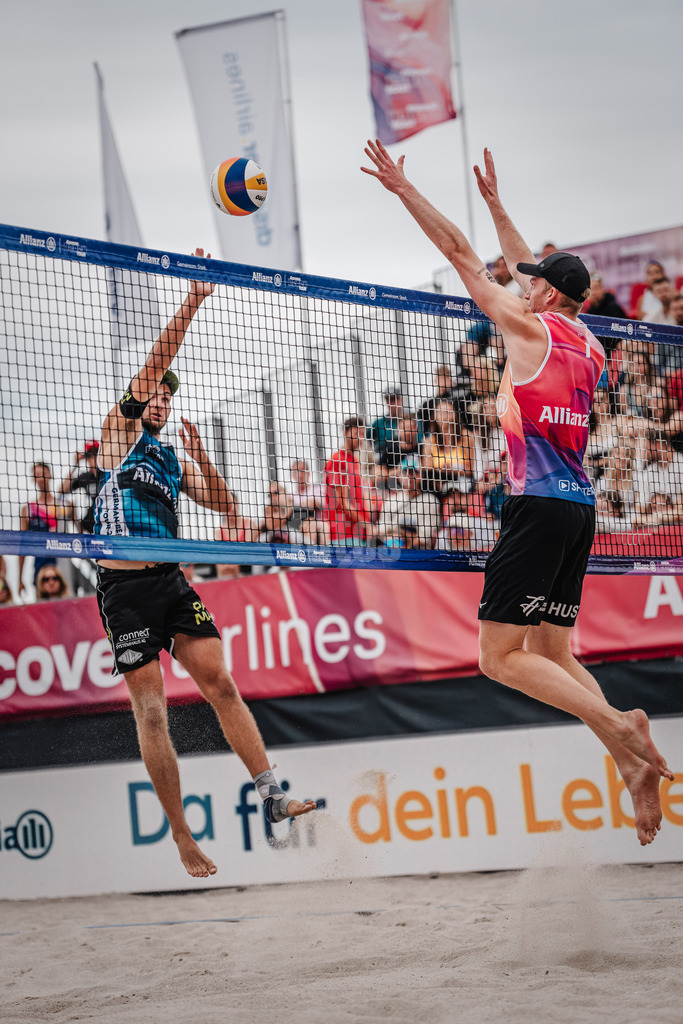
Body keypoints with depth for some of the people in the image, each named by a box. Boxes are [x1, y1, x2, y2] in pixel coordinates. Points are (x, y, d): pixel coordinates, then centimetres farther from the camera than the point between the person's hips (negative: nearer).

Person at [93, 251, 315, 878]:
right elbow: (151, 367, -5)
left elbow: (224, 505, 17)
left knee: (221, 683, -7)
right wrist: (192, 303, -9)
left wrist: (199, 454, 3)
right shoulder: (120, 434, 5)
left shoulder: (175, 460, 21)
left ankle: (272, 795, -8)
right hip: (125, 586, -5)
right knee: (152, 712, -4)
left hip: (171, 581, 5)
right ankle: (182, 835, 0)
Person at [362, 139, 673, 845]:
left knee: (501, 657, -8)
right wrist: (494, 203, 40)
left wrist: (403, 188, 5)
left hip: (540, 503, -8)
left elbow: (461, 256, 0)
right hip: (579, 505, 8)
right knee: (549, 655, 11)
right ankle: (637, 768, 0)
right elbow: (535, 273, 32)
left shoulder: (531, 328, -4)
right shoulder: (586, 344, 17)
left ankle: (620, 729, -22)